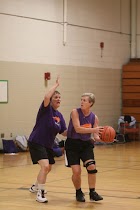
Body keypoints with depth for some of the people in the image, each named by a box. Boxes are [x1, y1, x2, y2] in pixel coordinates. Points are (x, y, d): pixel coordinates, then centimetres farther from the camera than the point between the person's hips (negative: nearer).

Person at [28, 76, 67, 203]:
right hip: (36, 143, -9)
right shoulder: (46, 109, -13)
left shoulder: (59, 116, 6)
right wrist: (56, 85, -24)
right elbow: (46, 97, -34)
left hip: (48, 145, 9)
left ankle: (35, 186, 48)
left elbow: (64, 133, 5)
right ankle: (40, 194, -16)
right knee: (45, 166, -25)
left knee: (48, 168, 23)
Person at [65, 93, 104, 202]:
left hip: (86, 144, 3)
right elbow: (78, 129, -26)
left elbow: (96, 136, -3)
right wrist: (94, 129, -35)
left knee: (92, 167, -14)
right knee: (76, 171, -10)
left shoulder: (94, 117, -2)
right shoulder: (75, 112, -13)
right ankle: (79, 193, 16)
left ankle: (92, 192, 3)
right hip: (72, 144, -3)